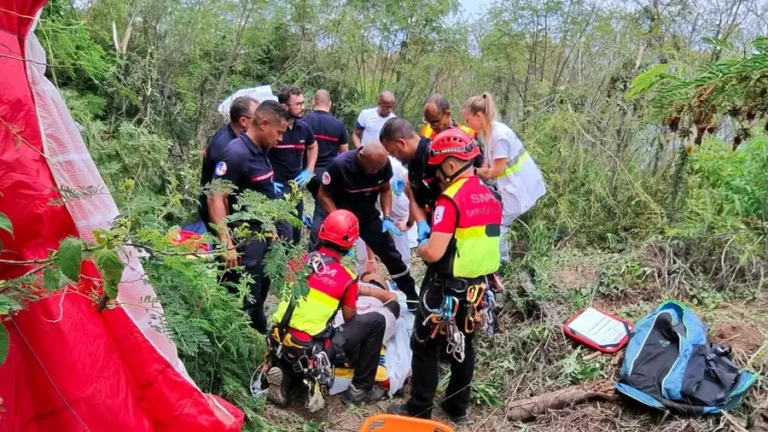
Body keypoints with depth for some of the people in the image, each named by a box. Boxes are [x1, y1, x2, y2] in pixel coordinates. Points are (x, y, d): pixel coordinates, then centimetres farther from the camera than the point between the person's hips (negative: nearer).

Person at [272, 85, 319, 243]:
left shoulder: (303, 127, 2)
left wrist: (309, 171, 11)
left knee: (297, 232, 17)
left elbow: (313, 147, 23)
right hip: (276, 187, -7)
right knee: (285, 234, -11)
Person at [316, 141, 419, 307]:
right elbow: (323, 195, -16)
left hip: (369, 217, 3)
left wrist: (387, 217, -9)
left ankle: (413, 297, 18)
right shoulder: (340, 165, -28)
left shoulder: (384, 163, -16)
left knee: (392, 256, 3)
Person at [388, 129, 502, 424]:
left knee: (426, 349, 8)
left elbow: (433, 253, -27)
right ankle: (458, 407, 32)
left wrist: (421, 247, -5)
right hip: (477, 289, 8)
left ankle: (419, 411, 17)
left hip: (445, 290, -7)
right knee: (463, 347, 20)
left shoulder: (450, 200, -22)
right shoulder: (490, 197, 4)